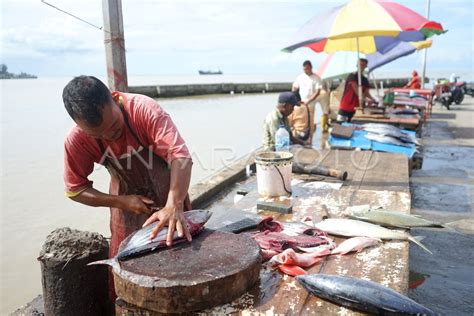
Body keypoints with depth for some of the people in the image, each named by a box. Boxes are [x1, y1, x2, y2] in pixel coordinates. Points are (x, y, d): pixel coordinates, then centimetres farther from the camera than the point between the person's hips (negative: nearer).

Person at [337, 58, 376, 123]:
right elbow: (356, 89, -19)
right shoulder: (352, 76, -7)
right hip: (345, 107, -7)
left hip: (355, 108, 7)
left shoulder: (365, 80, 14)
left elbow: (366, 92, 8)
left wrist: (372, 99, -12)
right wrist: (364, 99, -30)